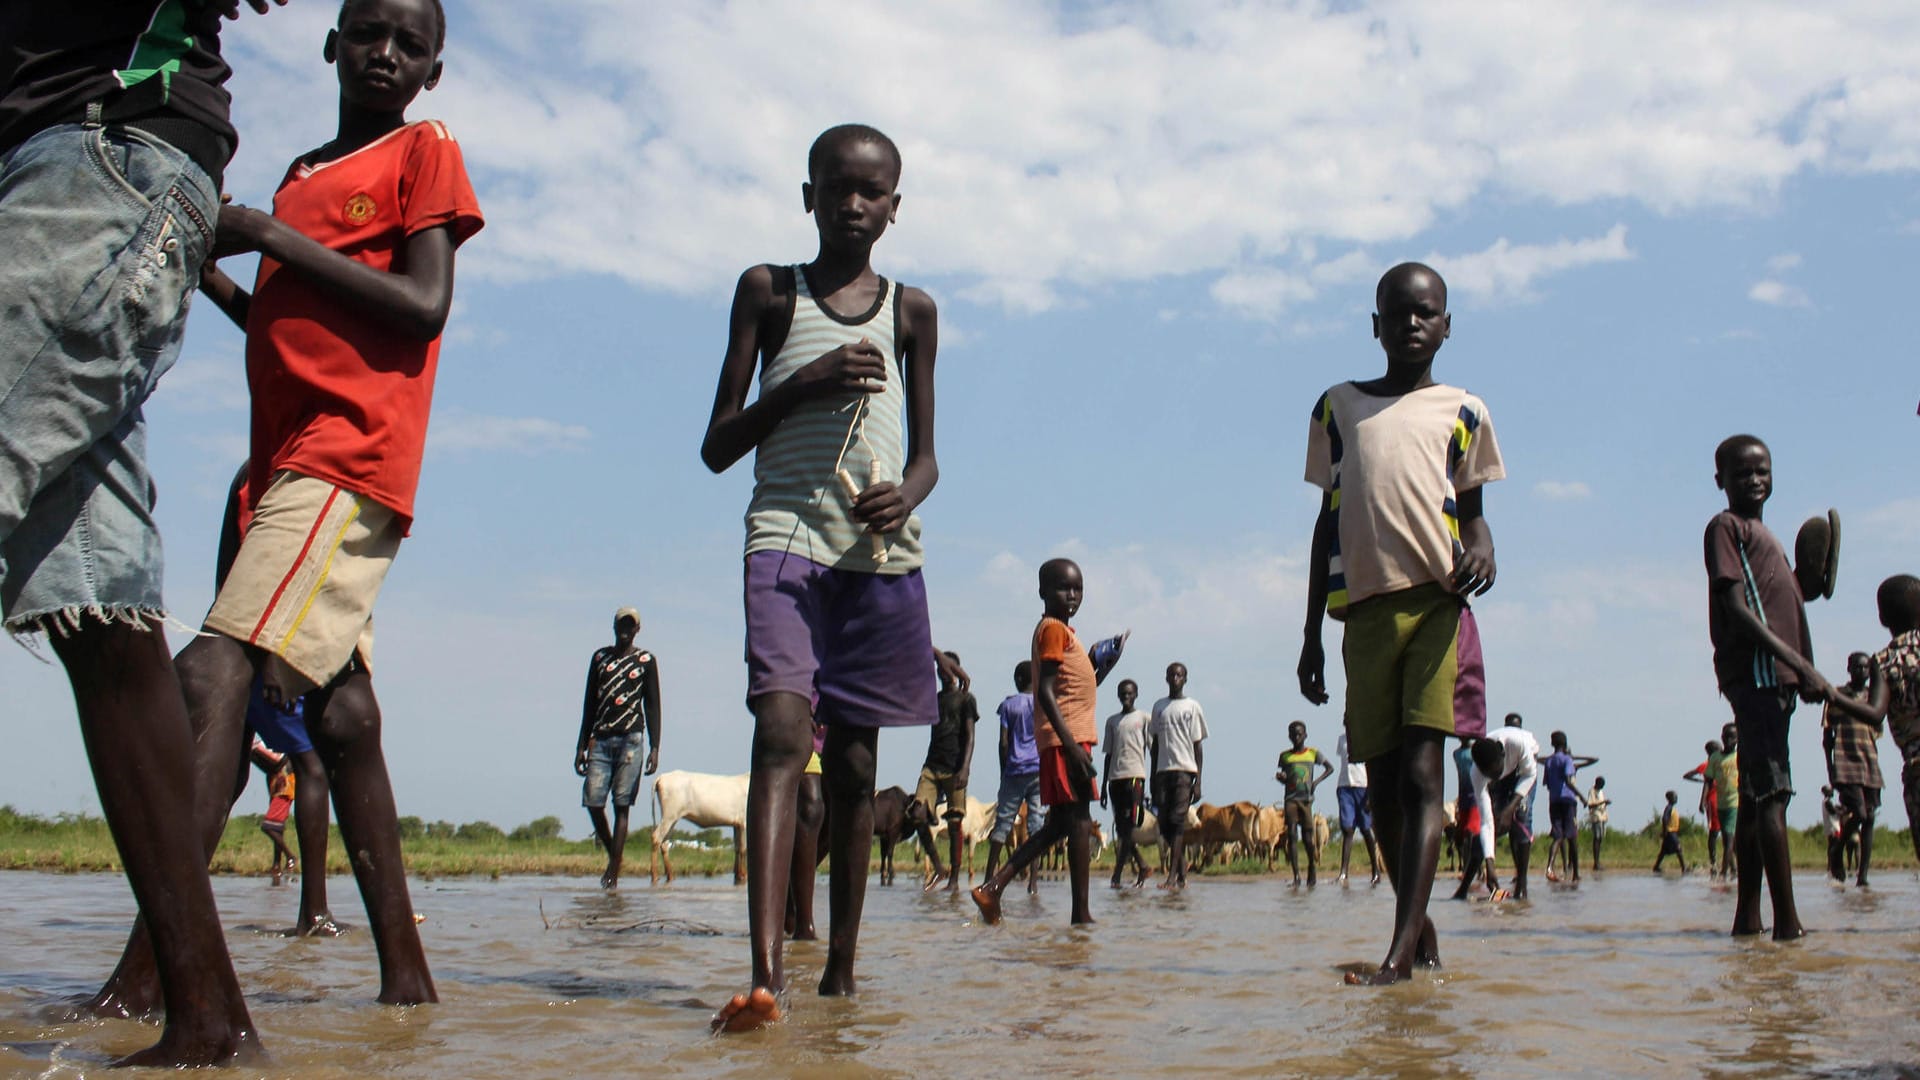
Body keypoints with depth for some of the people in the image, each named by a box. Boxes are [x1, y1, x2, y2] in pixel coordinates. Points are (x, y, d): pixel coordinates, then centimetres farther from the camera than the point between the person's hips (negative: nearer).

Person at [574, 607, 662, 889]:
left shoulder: (646, 661, 7)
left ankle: (614, 874, -6)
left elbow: (652, 705, 5)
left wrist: (654, 747, -4)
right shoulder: (599, 657, 14)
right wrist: (581, 746, 10)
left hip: (630, 739, -3)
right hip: (600, 739, 3)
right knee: (593, 803, -5)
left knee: (621, 806, -5)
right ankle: (612, 854, 19)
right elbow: (590, 704, 15)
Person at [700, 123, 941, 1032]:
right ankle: (765, 973, -32)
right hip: (786, 529, -2)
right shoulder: (768, 293, 11)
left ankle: (841, 968, 15)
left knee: (853, 759, 5)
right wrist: (803, 382, -8)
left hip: (882, 549, 3)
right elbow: (717, 447, 7)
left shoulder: (911, 311, 16)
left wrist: (904, 495, -7)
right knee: (781, 729, -22)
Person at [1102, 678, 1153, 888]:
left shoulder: (1144, 718, 6)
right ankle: (1142, 867, 16)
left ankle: (1117, 875, -12)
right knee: (1121, 828, 4)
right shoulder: (1111, 721, 17)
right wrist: (1104, 786, 13)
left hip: (1135, 775, -5)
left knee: (1128, 827, -10)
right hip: (1115, 777, 5)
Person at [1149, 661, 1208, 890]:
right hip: (1163, 770, 4)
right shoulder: (1158, 707, 15)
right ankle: (1182, 874, 12)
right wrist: (1153, 777, 12)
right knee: (1165, 823, 1)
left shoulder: (1192, 707, 3)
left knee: (1177, 821, -12)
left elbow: (1198, 746, 1)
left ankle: (1172, 876, -18)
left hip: (1184, 770, -4)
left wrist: (1198, 781, -5)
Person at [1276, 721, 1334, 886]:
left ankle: (1313, 868, 25)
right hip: (1290, 799, 1)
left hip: (1306, 799, -1)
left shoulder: (1313, 753, 6)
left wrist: (1317, 781, -2)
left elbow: (1330, 768, 12)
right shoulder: (1285, 755, 9)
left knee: (1307, 838, -1)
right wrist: (1280, 777, -8)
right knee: (1291, 835, -9)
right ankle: (1296, 875, -10)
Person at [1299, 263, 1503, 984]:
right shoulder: (1338, 408, 17)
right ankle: (1423, 934, 21)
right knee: (1382, 783, 6)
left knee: (1421, 774, -14)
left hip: (1436, 602, -3)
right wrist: (1311, 634, 14)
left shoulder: (1462, 412, 12)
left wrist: (1482, 549, -12)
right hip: (1365, 608, 3)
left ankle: (1401, 951, -20)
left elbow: (1471, 512, 14)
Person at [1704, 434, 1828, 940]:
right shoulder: (1726, 527, -2)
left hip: (1775, 675, 9)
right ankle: (1787, 921, -19)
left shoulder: (1763, 534, 25)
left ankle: (1748, 918, 11)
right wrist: (1802, 665, -18)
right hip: (1753, 670, -9)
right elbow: (1737, 610, -13)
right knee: (1772, 794, -15)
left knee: (1758, 798, 8)